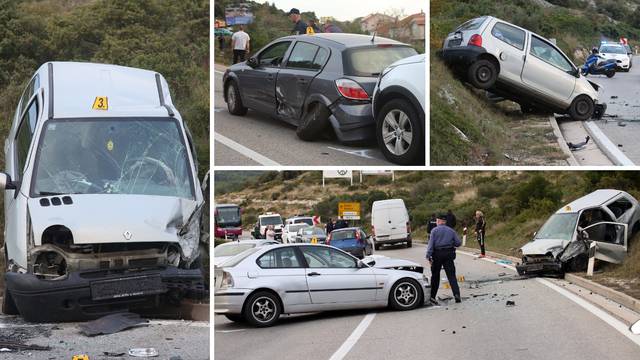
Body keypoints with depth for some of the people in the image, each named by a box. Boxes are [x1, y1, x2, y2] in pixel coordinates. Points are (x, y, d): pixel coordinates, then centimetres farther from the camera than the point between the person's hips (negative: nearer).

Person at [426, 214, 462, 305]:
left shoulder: (434, 230, -2)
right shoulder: (451, 231, 8)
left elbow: (431, 244, -10)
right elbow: (458, 243, 6)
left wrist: (428, 256, -12)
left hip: (437, 254, -2)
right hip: (449, 254, 2)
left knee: (435, 276, 8)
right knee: (451, 275, 0)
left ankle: (432, 296, 13)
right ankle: (456, 294, -17)